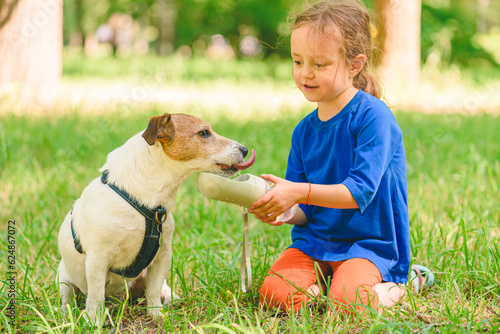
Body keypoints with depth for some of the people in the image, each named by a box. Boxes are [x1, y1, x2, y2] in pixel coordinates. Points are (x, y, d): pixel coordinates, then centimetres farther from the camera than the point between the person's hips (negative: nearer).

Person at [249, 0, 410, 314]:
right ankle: (323, 279, 7)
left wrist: (299, 192, -31)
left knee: (348, 303, -29)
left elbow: (360, 191, -22)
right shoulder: (304, 131, 7)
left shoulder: (373, 117, -13)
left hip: (368, 242, -4)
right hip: (315, 240, 4)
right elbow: (304, 212, 7)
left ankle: (393, 287, 2)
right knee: (275, 295, -21)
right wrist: (280, 210, -16)